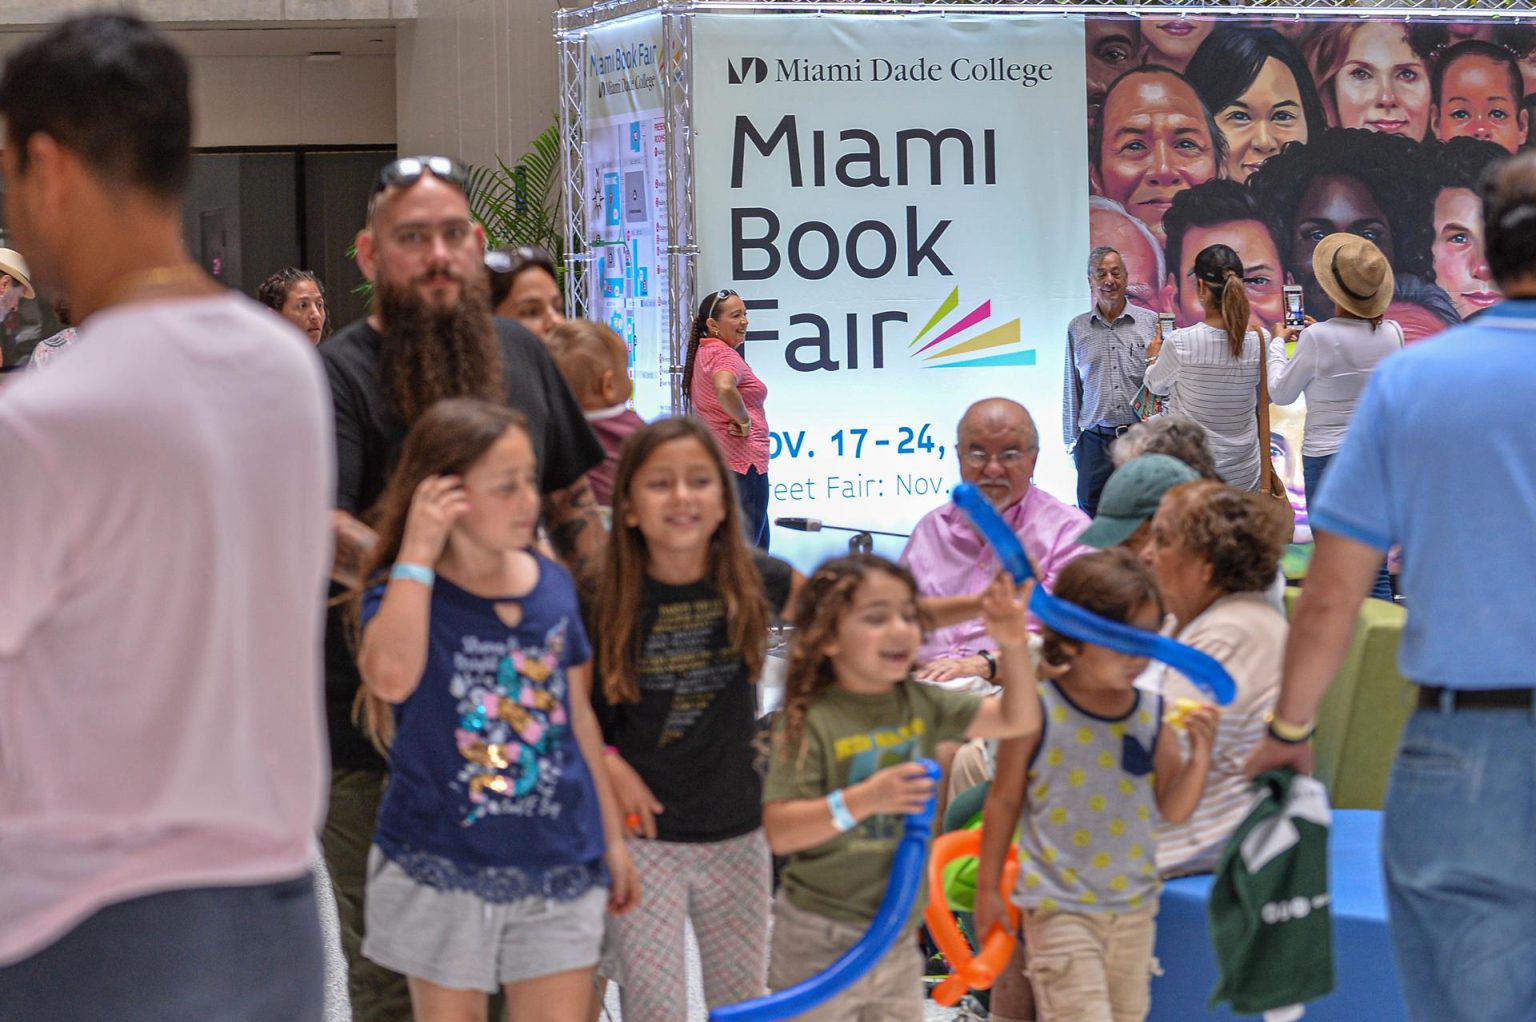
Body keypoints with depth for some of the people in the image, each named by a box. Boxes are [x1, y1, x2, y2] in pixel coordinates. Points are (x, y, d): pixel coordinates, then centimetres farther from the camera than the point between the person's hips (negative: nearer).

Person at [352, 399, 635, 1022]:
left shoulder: (554, 586, 4)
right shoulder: (403, 590, -8)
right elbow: (390, 676, -31)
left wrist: (612, 838, 17)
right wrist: (417, 553, -23)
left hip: (558, 863, 3)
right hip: (441, 871, -3)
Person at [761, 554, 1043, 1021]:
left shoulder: (922, 705, 2)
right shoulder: (810, 723, -16)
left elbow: (1019, 720, 3)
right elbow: (780, 831, -21)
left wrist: (1013, 646, -13)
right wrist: (864, 800, -34)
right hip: (821, 938, -6)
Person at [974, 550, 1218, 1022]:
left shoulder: (1152, 715, -1)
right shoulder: (1036, 710, -12)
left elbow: (1174, 809, 1)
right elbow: (1004, 799, -2)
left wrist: (1201, 753, -15)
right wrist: (988, 886, 2)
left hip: (1134, 905, 5)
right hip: (1059, 907, -5)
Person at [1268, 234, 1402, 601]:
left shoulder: (1320, 339, -15)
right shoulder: (1392, 334, -1)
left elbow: (1281, 392, -1)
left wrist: (1278, 343, 14)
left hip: (1329, 457, -4)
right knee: (1376, 573, 9)